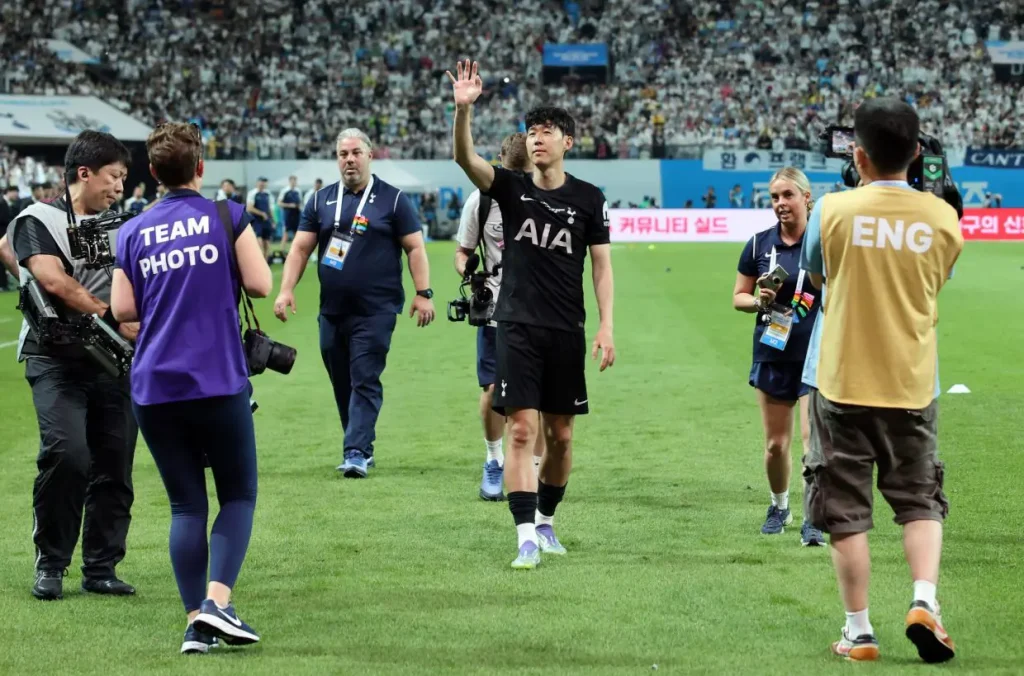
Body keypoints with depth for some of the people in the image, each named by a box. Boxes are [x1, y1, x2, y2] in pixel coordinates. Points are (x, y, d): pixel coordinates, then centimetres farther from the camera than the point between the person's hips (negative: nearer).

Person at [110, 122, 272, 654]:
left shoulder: (132, 232, 6)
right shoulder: (228, 217, -2)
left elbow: (122, 309, 4)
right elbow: (259, 284, -5)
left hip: (154, 388, 3)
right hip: (219, 383, -3)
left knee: (186, 504, 9)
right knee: (238, 495, 8)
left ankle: (195, 621, 1)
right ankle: (217, 600, -12)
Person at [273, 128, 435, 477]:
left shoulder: (392, 199, 1)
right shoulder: (321, 200, 10)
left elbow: (415, 248, 0)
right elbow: (300, 248, 9)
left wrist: (423, 293, -8)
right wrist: (286, 289, -2)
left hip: (375, 310, -4)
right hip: (332, 311, 4)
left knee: (365, 381, -10)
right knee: (342, 383, 8)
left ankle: (356, 451, -13)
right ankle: (361, 447, 18)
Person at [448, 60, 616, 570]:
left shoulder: (588, 199, 4)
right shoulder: (511, 188, 3)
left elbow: (602, 265, 5)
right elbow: (466, 158, -13)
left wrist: (606, 326, -4)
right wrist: (463, 109, -30)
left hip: (566, 331, 1)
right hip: (517, 327, -1)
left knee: (560, 435, 8)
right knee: (522, 430, -9)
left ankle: (545, 519, 27)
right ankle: (527, 537, -10)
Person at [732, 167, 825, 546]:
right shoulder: (760, 244, 2)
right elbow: (738, 297, 8)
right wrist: (759, 301, -11)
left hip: (817, 357, -3)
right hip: (773, 355, 3)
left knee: (814, 438, -11)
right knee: (775, 445, 8)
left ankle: (813, 521, -2)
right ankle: (779, 507, 31)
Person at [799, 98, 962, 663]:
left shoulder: (833, 210, -10)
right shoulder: (942, 219, -5)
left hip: (842, 383, -2)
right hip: (912, 385, 2)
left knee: (846, 511, 7)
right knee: (921, 502, 16)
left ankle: (859, 632, 8)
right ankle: (924, 600, -5)